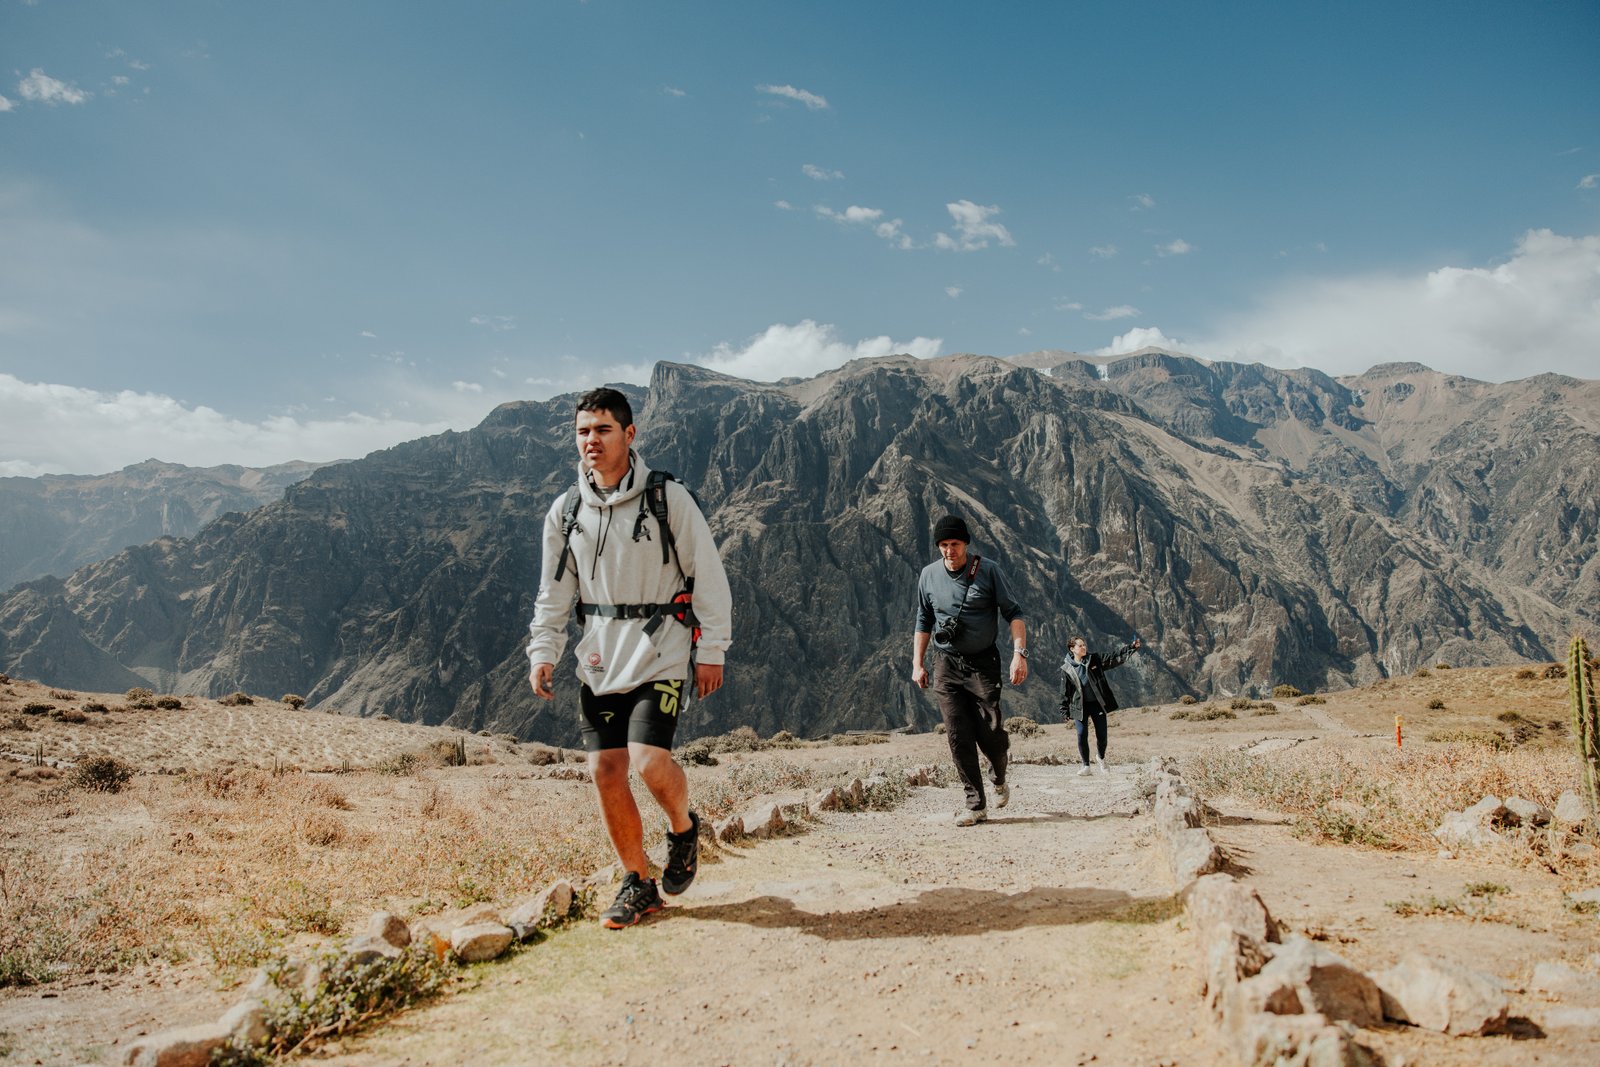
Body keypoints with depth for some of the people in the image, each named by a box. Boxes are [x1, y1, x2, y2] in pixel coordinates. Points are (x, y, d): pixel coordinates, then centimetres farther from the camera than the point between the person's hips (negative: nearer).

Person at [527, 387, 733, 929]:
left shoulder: (669, 499, -7)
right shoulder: (565, 511, 6)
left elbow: (708, 577, -3)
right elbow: (554, 593, 13)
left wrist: (712, 650, -5)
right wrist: (543, 652, 3)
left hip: (661, 650, -4)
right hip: (599, 656, 5)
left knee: (649, 761, -19)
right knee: (605, 771, 2)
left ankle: (683, 828, 16)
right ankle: (638, 884, 20)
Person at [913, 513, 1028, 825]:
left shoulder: (989, 571, -5)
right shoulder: (929, 575, 4)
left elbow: (1013, 612, -3)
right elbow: (924, 621, 15)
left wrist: (1019, 653, -15)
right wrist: (917, 664, 10)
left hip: (983, 662, -2)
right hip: (946, 665, 2)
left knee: (989, 733, -5)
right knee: (959, 738, -4)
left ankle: (1000, 780, 27)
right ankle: (976, 805, 3)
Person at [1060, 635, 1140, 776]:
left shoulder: (1094, 659, 2)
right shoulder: (1066, 668, -2)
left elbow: (1114, 658, -3)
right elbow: (1065, 691, 2)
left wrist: (1132, 647, -13)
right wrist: (1065, 712, 1)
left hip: (1097, 703, 2)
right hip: (1080, 706, -2)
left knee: (1101, 735, 6)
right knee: (1082, 735, -8)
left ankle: (1100, 758, 35)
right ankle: (1086, 765, 8)